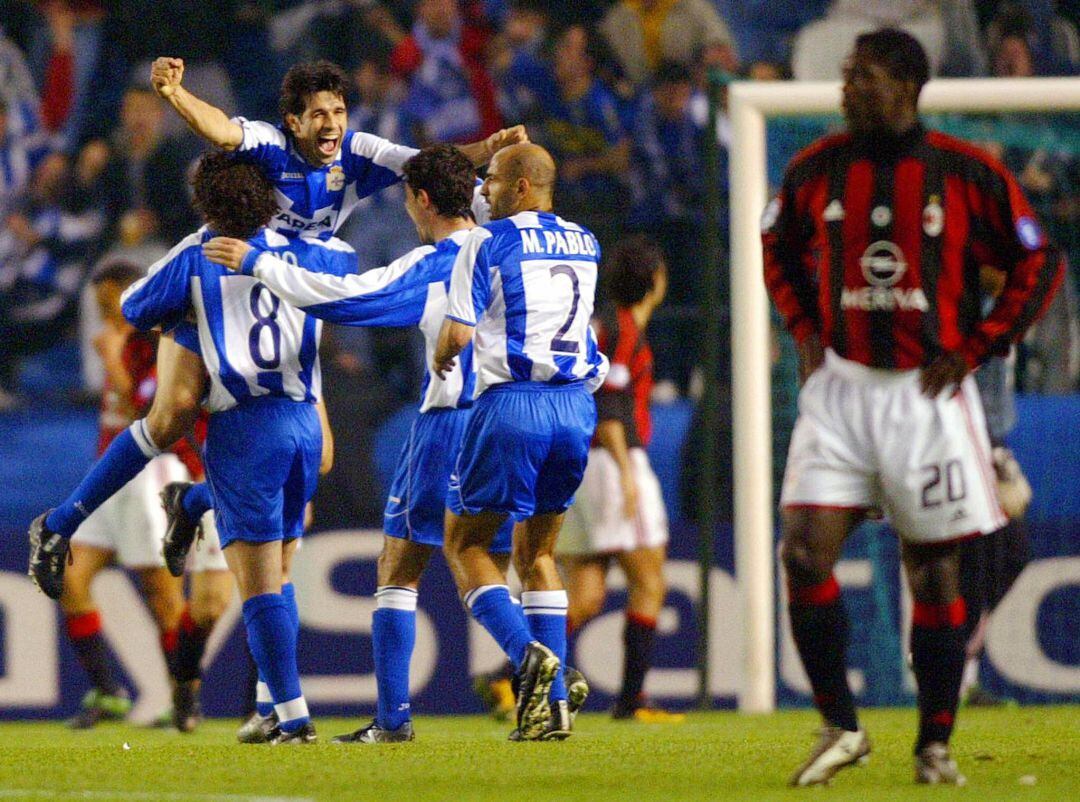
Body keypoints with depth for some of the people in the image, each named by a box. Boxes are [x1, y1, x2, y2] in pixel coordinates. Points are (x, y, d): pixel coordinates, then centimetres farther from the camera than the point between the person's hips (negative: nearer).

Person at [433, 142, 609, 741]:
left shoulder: (488, 242, -4)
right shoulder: (584, 244, 15)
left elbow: (458, 333, -10)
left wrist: (441, 357, 12)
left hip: (512, 405, -6)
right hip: (576, 406, 6)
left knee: (466, 544, 6)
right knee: (537, 551, 16)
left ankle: (528, 652, -18)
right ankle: (552, 704, 7)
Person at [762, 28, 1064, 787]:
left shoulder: (967, 173, -6)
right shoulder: (816, 169, 2)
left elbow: (1039, 264, 2)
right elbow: (781, 250, 22)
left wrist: (974, 348, -4)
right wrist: (805, 330, 8)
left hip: (927, 392, -2)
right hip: (841, 385, 2)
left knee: (935, 572, 4)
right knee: (805, 552, -12)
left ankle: (936, 744, 16)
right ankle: (840, 726, 0)